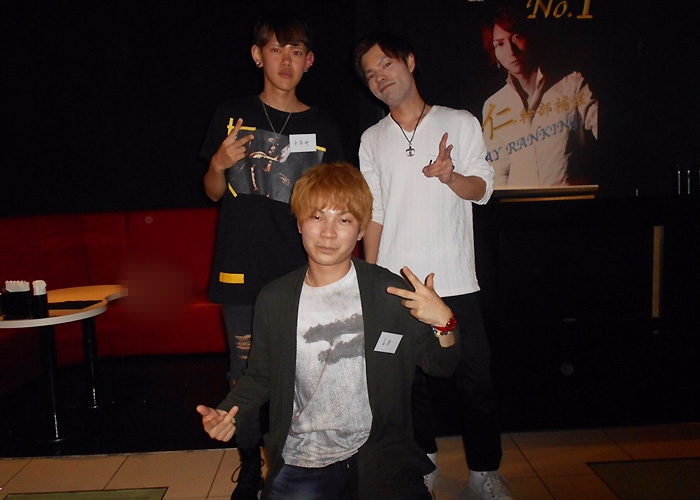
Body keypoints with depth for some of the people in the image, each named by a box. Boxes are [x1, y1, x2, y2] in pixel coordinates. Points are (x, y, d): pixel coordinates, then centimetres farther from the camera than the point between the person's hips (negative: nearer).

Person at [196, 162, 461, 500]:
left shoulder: (391, 292, -2)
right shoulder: (273, 299, 4)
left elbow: (439, 367, 5)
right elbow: (260, 377, 15)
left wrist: (444, 322, -14)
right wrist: (226, 414, -2)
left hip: (379, 454, -1)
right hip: (300, 461, 1)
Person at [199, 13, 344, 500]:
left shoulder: (323, 125, 7)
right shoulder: (233, 115, 6)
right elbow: (214, 192, 11)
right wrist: (220, 163, -10)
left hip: (301, 269, 0)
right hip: (242, 268, 0)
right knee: (245, 371, 8)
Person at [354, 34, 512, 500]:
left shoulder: (461, 123, 6)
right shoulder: (372, 140, 12)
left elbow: (482, 189, 2)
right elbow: (373, 213, 10)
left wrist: (450, 176, -20)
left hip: (454, 279, -2)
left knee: (475, 376, 0)